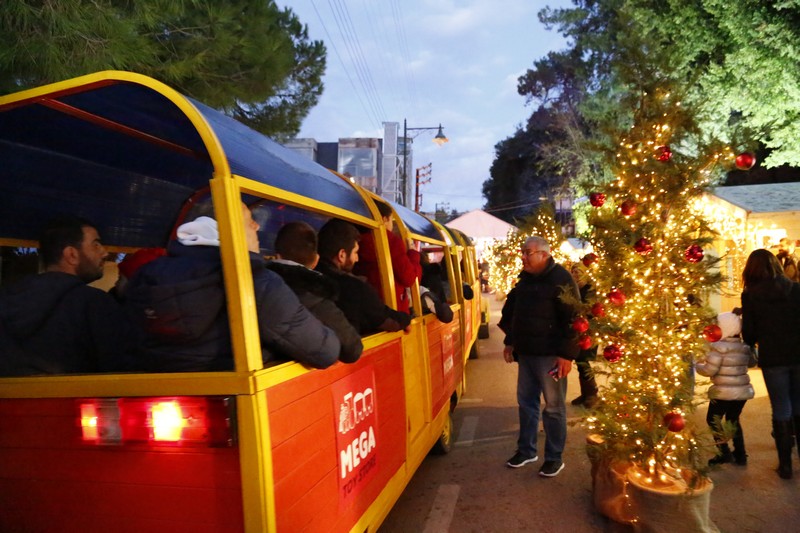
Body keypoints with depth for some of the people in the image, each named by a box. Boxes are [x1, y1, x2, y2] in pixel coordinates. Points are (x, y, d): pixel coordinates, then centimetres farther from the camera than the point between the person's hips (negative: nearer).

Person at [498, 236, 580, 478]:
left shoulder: (560, 278, -14)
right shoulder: (525, 278, 11)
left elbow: (572, 318, -18)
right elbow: (512, 311, 22)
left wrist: (567, 354, -20)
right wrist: (510, 341, 20)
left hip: (549, 356, -8)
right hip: (526, 353, 8)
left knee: (554, 407, 4)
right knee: (526, 402, 15)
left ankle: (554, 458, 17)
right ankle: (526, 450, 30)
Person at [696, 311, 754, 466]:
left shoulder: (718, 347, -18)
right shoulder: (744, 347, 6)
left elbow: (709, 370, -19)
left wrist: (697, 364, 2)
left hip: (724, 392, -7)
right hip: (743, 390, 7)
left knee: (713, 420, 10)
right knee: (733, 420, 21)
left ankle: (724, 453, 8)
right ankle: (740, 455, 24)